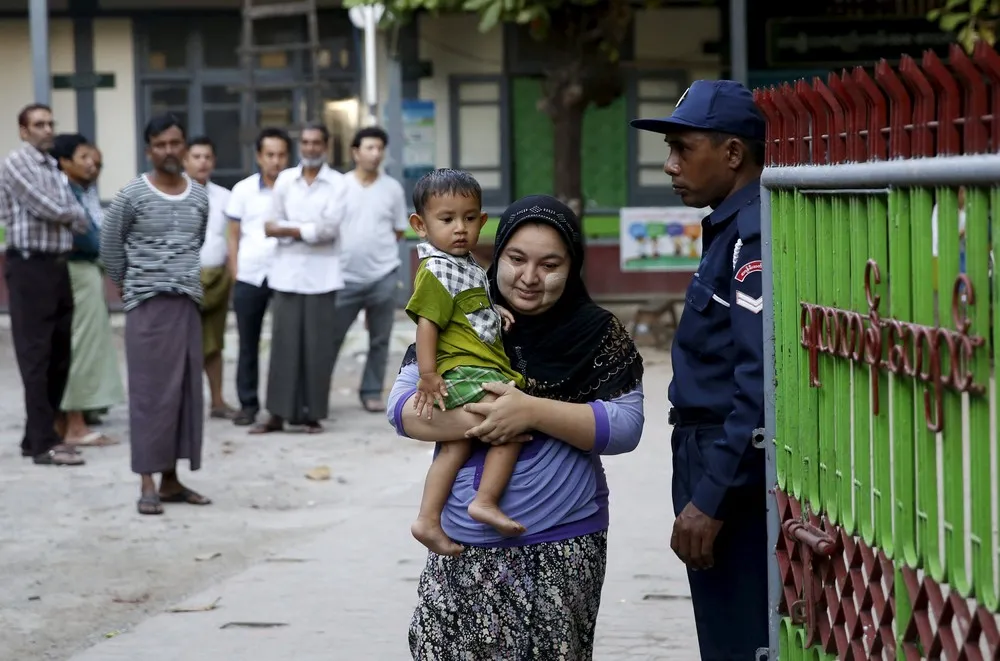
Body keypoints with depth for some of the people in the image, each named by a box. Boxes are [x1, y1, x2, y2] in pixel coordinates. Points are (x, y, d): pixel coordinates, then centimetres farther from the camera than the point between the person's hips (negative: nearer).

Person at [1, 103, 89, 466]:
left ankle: (37, 436, 16)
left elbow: (81, 221, 14)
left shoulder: (54, 168, 18)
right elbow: (46, 208, -13)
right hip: (30, 266, -8)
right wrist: (70, 214, 4)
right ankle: (44, 443, -9)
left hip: (58, 265, 8)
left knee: (58, 354, 8)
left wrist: (63, 215, -3)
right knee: (36, 355, -8)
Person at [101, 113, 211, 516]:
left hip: (188, 302, 5)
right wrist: (127, 287, 9)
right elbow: (109, 245, 2)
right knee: (151, 390, -6)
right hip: (148, 304, -5)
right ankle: (147, 482, -5)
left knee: (185, 390, 5)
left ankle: (171, 479, 12)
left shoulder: (200, 196, 8)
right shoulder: (132, 195, -6)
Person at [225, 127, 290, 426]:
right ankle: (248, 404, 13)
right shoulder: (243, 190, 5)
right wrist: (234, 272, 4)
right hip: (249, 277, 2)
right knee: (248, 344, 6)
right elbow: (233, 235, 9)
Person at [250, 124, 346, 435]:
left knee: (317, 346, 0)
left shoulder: (338, 183, 0)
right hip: (287, 272, 2)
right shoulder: (284, 180, 8)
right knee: (284, 343, 0)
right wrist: (309, 230, -8)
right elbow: (273, 226, 3)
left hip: (321, 274, -2)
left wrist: (289, 230, -6)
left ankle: (313, 413, 6)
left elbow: (329, 228, -10)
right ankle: (278, 413, 3)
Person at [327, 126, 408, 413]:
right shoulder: (339, 186, -1)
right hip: (346, 277, -1)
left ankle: (372, 392, 18)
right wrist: (347, 248, -3)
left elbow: (399, 231, 11)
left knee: (379, 340, 7)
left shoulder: (393, 188, 3)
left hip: (383, 276, 1)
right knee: (330, 337, 2)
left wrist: (375, 246, 3)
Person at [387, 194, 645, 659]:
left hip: (560, 550, -2)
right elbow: (401, 405, 4)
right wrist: (473, 423, -14)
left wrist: (533, 411, -17)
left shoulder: (597, 334, 1)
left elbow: (625, 427, -6)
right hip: (463, 548, 2)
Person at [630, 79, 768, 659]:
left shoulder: (756, 234, -17)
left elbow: (762, 384, -25)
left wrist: (711, 499, -23)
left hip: (739, 489, -10)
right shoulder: (731, 228, 16)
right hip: (725, 479, 10)